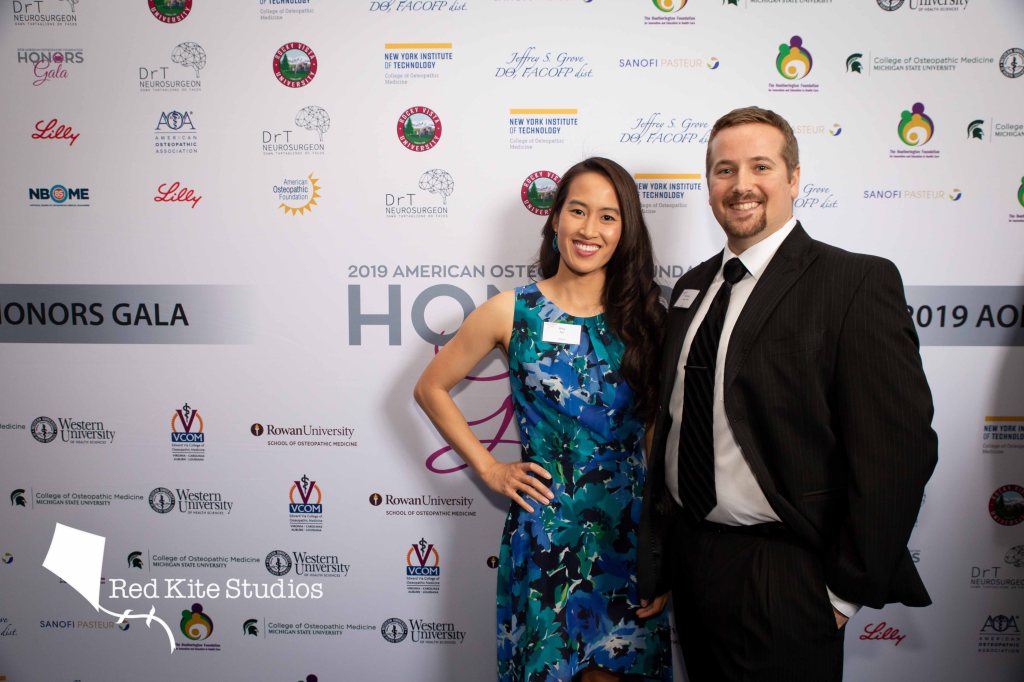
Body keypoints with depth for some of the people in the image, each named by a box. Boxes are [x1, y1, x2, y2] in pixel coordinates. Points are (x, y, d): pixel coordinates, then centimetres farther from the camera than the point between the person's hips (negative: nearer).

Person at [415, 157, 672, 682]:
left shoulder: (645, 318, 1)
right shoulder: (513, 312, -3)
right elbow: (431, 388, 7)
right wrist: (488, 469, 0)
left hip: (631, 535, 1)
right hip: (543, 534, -1)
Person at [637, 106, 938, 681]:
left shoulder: (859, 282, -12)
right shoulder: (692, 288, 8)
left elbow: (897, 450, -15)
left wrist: (847, 590, -12)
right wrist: (657, 556, 12)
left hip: (781, 580, -6)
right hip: (688, 557, 6)